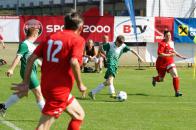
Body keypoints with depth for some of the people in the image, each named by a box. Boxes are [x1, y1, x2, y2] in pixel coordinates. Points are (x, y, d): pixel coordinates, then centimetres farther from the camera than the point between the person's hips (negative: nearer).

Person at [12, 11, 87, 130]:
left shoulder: (51, 37, 12)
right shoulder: (78, 40, -7)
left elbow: (32, 58, 6)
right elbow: (74, 62, -23)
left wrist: (26, 83, 9)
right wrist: (80, 85, -11)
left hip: (47, 85, 8)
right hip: (60, 89, -8)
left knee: (79, 115, 23)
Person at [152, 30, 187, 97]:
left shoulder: (171, 42, 5)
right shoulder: (162, 44, -18)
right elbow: (159, 54, -27)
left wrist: (180, 56, 16)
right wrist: (170, 55, -30)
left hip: (170, 62, 5)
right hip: (161, 63, -5)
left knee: (175, 75, -15)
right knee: (161, 79, 11)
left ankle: (177, 92, -12)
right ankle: (155, 79, 50)